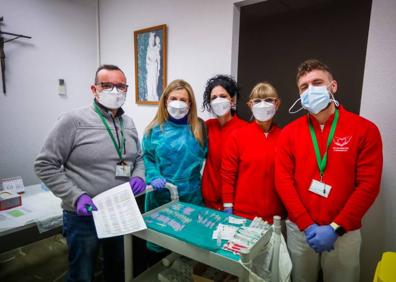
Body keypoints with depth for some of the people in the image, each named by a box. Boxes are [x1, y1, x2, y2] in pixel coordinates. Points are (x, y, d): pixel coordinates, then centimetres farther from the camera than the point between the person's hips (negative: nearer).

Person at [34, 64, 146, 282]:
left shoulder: (128, 123, 4)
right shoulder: (74, 120, -15)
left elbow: (138, 158, 15)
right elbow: (44, 165, -13)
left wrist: (138, 176, -6)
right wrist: (76, 197, -21)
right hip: (84, 217, -5)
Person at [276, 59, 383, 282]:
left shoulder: (365, 130, -6)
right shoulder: (290, 132, -2)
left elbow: (368, 185, -10)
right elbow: (283, 180, -6)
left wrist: (335, 228, -14)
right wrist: (307, 225, -13)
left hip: (344, 233, -1)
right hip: (299, 229, 2)